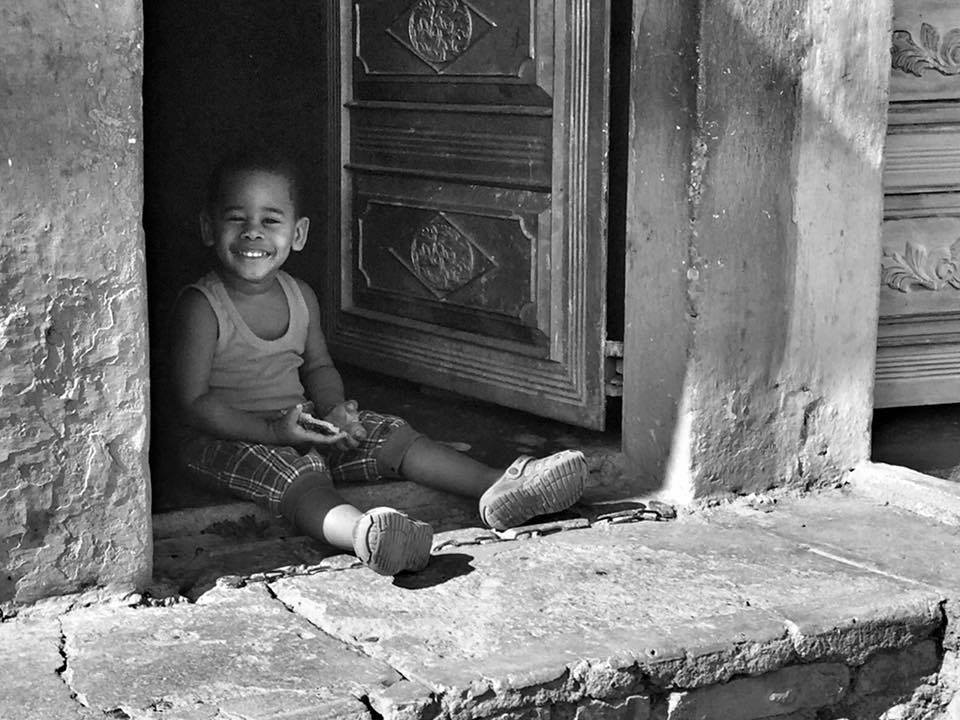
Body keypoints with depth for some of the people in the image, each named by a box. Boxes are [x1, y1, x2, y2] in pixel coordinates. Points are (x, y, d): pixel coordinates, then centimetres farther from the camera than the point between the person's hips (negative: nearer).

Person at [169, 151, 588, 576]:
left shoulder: (300, 297, 6)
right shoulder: (201, 307, -15)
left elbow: (317, 365, 19)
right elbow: (192, 403, -18)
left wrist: (333, 408, -5)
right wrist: (272, 432, -25)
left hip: (302, 420, 8)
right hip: (230, 437, -7)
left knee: (393, 436, -7)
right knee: (297, 474, -36)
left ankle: (496, 485, -18)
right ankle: (362, 533, -67)